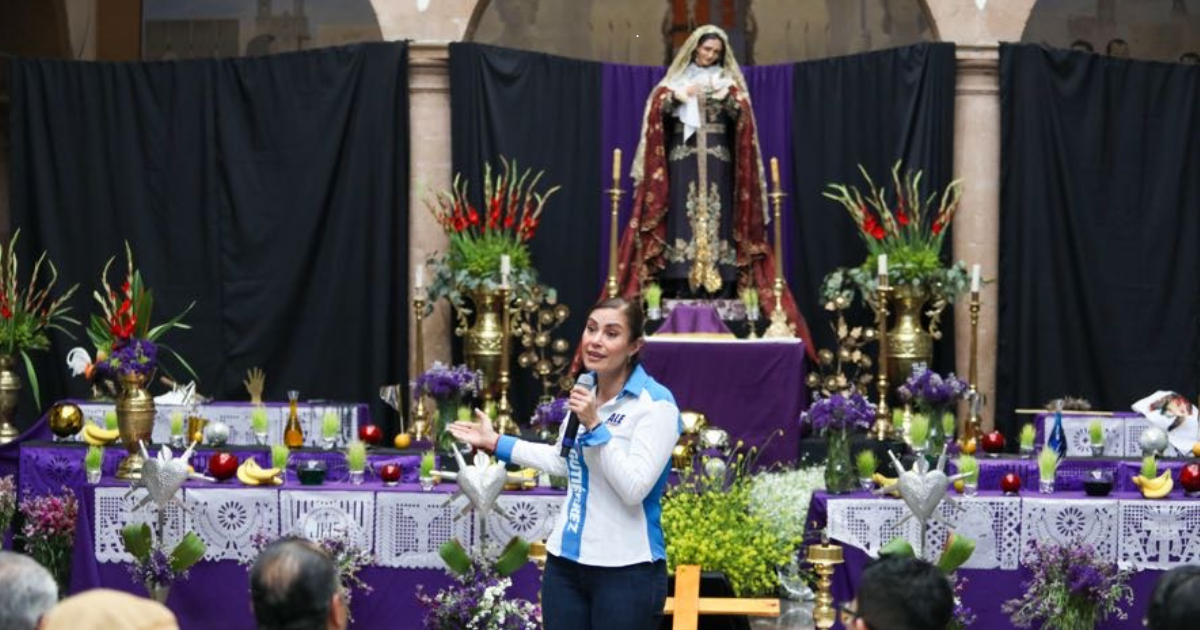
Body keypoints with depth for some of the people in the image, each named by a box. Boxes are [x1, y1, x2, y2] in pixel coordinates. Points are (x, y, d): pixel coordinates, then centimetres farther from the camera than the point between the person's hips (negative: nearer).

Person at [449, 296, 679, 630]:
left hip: (626, 571, -7)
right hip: (566, 562, 7)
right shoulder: (585, 393, 9)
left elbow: (635, 489, -20)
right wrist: (495, 442, 28)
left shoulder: (656, 403, -13)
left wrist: (595, 425, -23)